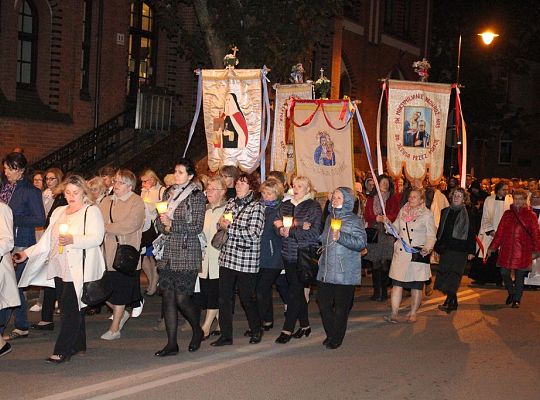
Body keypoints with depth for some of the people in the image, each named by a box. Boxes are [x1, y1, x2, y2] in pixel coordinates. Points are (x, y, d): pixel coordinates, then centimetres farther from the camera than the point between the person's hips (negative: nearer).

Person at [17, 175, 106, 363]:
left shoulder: (92, 211, -1)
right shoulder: (58, 212, 20)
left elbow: (96, 238, -14)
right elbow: (47, 240, 19)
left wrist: (73, 240, -26)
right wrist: (27, 253, 10)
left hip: (80, 268, -6)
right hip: (60, 268, 7)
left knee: (70, 308, -10)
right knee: (71, 308, 9)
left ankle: (62, 351, -9)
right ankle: (78, 345, 20)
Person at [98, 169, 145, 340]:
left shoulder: (137, 202, -5)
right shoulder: (106, 201, 13)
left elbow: (130, 225, -17)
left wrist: (106, 227, -12)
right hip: (106, 253, 5)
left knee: (120, 293, 3)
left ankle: (114, 329, 15)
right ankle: (121, 313, 31)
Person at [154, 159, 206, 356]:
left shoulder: (197, 196, -3)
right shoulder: (169, 194, 14)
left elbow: (197, 227, -10)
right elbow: (160, 222, 16)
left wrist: (172, 224, -16)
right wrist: (165, 227, -6)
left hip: (187, 253, -5)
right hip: (168, 252, 5)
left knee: (182, 298, -6)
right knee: (167, 297, 2)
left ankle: (197, 331, 22)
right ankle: (171, 343, 8)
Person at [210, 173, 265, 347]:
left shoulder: (257, 207, -7)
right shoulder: (231, 203, 11)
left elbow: (254, 234, -17)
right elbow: (223, 225, 20)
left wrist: (230, 227, -13)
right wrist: (222, 224, -4)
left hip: (247, 261, -5)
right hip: (227, 258, 5)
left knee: (247, 298, 6)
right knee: (224, 298, 4)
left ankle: (256, 330, 28)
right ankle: (226, 335, 13)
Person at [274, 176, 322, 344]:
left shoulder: (314, 207, -5)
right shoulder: (285, 205, 12)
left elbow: (315, 233, -13)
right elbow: (277, 225, 4)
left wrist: (291, 231, -15)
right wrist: (300, 228, -12)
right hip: (288, 254, 5)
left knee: (294, 292, -7)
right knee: (298, 291, 12)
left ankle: (287, 329, -2)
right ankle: (305, 325, 25)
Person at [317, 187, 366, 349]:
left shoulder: (354, 220, -7)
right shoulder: (330, 219, 15)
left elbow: (361, 243, -18)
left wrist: (341, 237, -26)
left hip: (345, 273, -6)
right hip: (326, 271, 7)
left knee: (341, 307, 0)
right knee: (323, 302, 6)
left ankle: (336, 338, 15)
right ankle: (330, 334, 24)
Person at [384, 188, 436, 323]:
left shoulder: (427, 214, -3)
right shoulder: (403, 211, 10)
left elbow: (431, 236, -3)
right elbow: (396, 229, 16)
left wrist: (427, 248, -20)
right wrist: (388, 223, -4)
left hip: (418, 255, -3)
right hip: (401, 254, 4)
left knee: (416, 286, 5)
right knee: (397, 284, -1)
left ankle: (413, 313, 19)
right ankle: (394, 314, 1)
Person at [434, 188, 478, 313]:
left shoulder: (469, 213, -1)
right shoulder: (445, 212, 12)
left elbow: (472, 233, -2)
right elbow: (440, 231, 16)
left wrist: (471, 251, -6)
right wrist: (437, 247, 11)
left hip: (460, 250, -5)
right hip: (446, 249, 5)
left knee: (453, 276, -11)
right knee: (445, 274, 6)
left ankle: (449, 302, -12)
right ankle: (453, 302, 17)